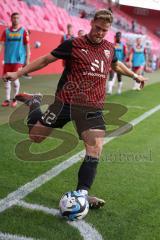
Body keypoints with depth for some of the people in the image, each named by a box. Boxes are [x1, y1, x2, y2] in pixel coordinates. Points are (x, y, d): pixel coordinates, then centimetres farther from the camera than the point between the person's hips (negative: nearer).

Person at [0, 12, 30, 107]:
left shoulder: (23, 31, 1)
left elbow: (27, 46, 2)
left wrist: (27, 59, -2)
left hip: (18, 59, -3)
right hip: (8, 59, 3)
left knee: (15, 78, -8)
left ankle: (15, 98, 11)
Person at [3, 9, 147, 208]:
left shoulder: (109, 48, 9)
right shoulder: (73, 44, -6)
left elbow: (116, 65, 32)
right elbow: (46, 60, -2)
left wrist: (134, 75, 35)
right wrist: (18, 73, -5)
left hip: (92, 108, 3)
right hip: (65, 102, -3)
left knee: (95, 150, -11)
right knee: (35, 137, 7)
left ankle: (82, 193, 0)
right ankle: (33, 102, 35)